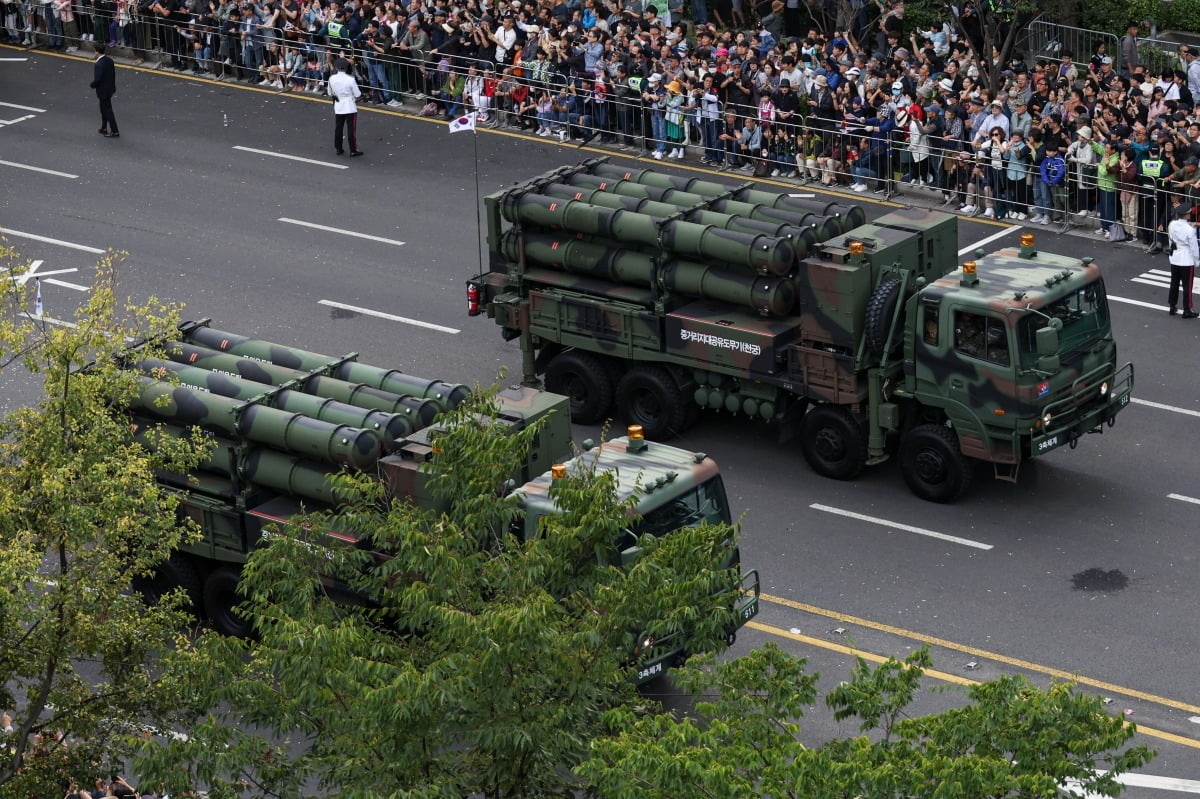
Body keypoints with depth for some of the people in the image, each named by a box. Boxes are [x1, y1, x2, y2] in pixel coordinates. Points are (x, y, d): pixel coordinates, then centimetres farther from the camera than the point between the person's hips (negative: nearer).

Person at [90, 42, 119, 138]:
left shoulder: (99, 64, -28)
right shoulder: (109, 60, -1)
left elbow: (97, 79, -28)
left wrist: (92, 85, -8)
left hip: (103, 91, -9)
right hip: (110, 88, 9)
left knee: (108, 111, 2)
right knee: (104, 109, 24)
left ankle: (115, 132, 8)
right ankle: (104, 128, 35)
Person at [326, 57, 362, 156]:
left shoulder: (332, 78, -7)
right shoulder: (350, 80, -19)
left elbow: (330, 93, 6)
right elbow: (358, 94, -11)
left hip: (338, 106, 4)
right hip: (350, 106, -4)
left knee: (338, 128, 15)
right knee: (351, 129, 3)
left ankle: (338, 149, 22)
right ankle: (353, 150, 5)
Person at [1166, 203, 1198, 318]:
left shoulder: (1172, 225, -7)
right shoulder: (1190, 230, -23)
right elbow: (1194, 247, -15)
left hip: (1174, 259, 6)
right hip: (1187, 260, -6)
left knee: (1174, 284, 17)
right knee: (1187, 286, 4)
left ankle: (1172, 308, 24)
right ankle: (1187, 310, 9)